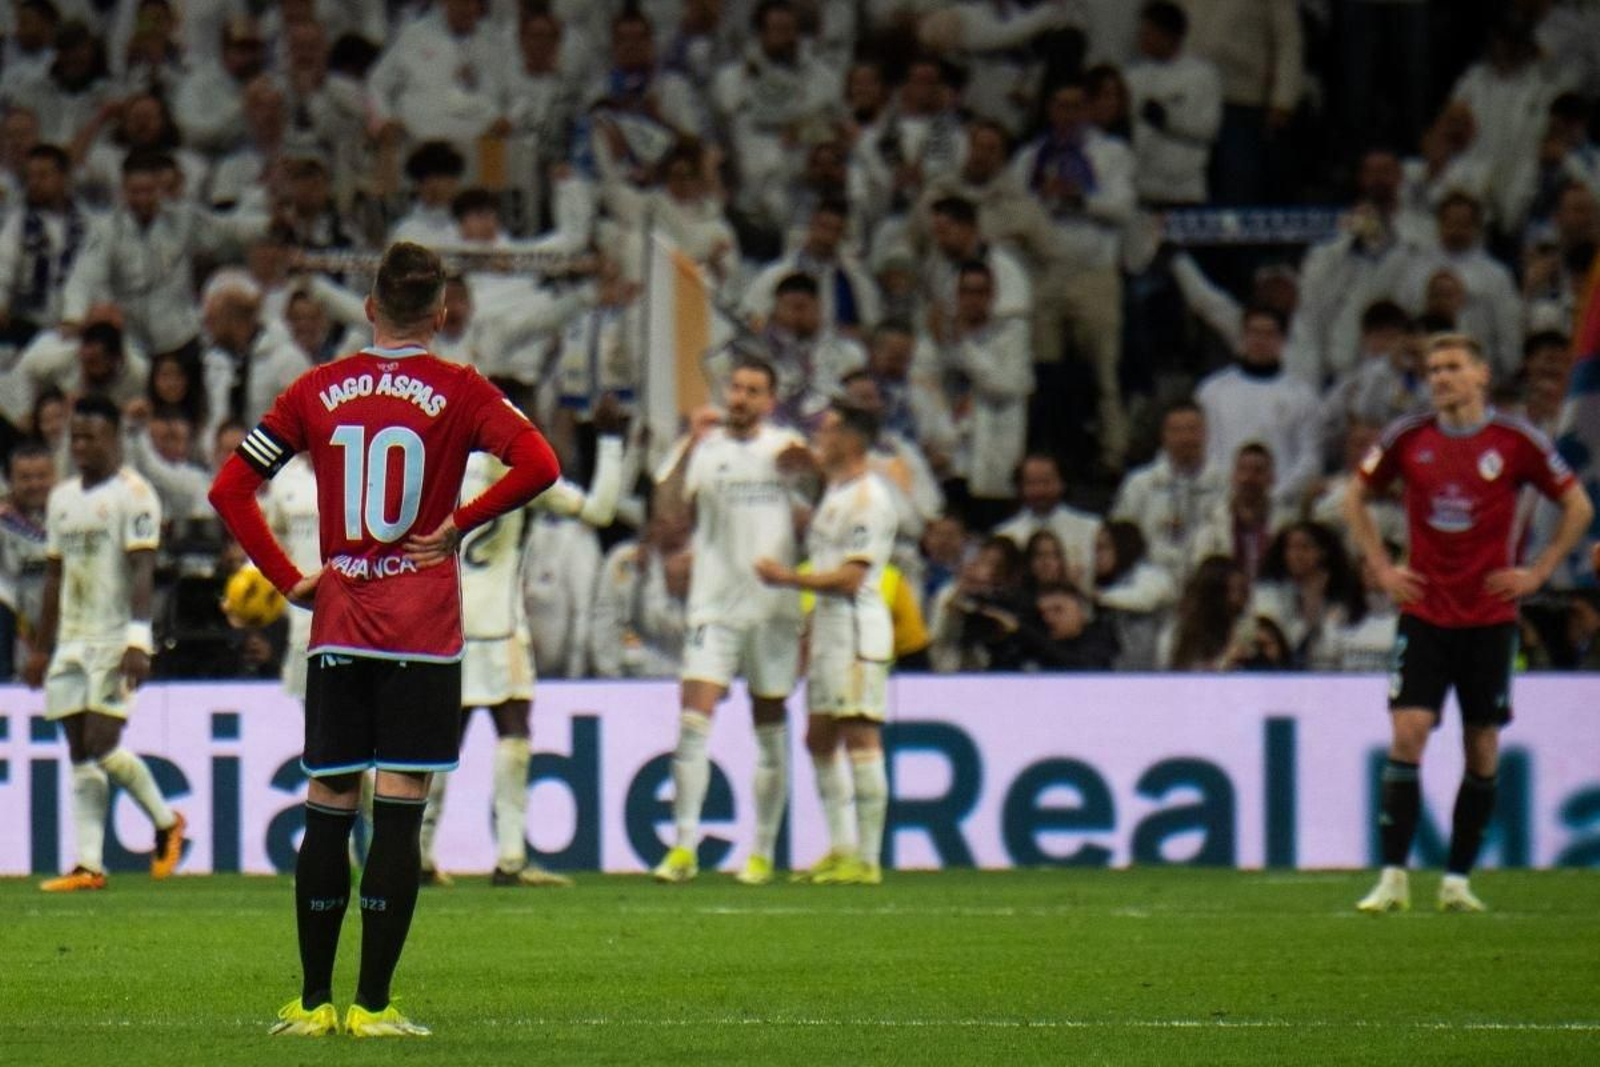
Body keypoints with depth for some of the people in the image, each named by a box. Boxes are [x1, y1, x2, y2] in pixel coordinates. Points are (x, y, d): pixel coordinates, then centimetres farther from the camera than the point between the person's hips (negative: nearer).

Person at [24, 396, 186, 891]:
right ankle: (88, 865, 3)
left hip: (115, 641, -7)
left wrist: (138, 641, -24)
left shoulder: (134, 494, -8)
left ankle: (166, 822, 10)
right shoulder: (62, 498, 15)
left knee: (103, 746, -13)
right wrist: (41, 649, 20)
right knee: (80, 754, 3)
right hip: (71, 643, 7)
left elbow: (143, 571, -15)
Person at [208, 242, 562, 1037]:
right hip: (423, 632, -3)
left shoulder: (318, 391, 5)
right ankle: (371, 1005, -5)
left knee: (327, 808, 8)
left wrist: (288, 580, 7)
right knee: (398, 813, -3)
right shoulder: (456, 391, -3)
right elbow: (538, 465, -16)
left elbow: (230, 488, 4)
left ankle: (313, 1001, 9)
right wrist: (461, 524, -5)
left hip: (337, 631, 3)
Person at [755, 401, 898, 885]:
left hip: (857, 624, -11)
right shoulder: (835, 491, 19)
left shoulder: (867, 497, -13)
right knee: (820, 739, 11)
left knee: (860, 737, -11)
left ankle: (867, 859, -12)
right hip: (828, 626, 11)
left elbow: (851, 576, -18)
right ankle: (840, 850, 16)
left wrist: (790, 578, -13)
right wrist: (810, 630, 22)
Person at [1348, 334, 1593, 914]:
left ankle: (1457, 881, 11)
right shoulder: (1407, 439, 1)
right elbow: (1357, 500, 17)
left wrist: (1538, 572, 0)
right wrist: (1382, 569, 7)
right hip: (1424, 612, 0)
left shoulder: (1516, 441, -3)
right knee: (1407, 731, -13)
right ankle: (1393, 877, -10)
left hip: (1490, 616, 0)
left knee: (1483, 747, 2)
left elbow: (1578, 507, 7)